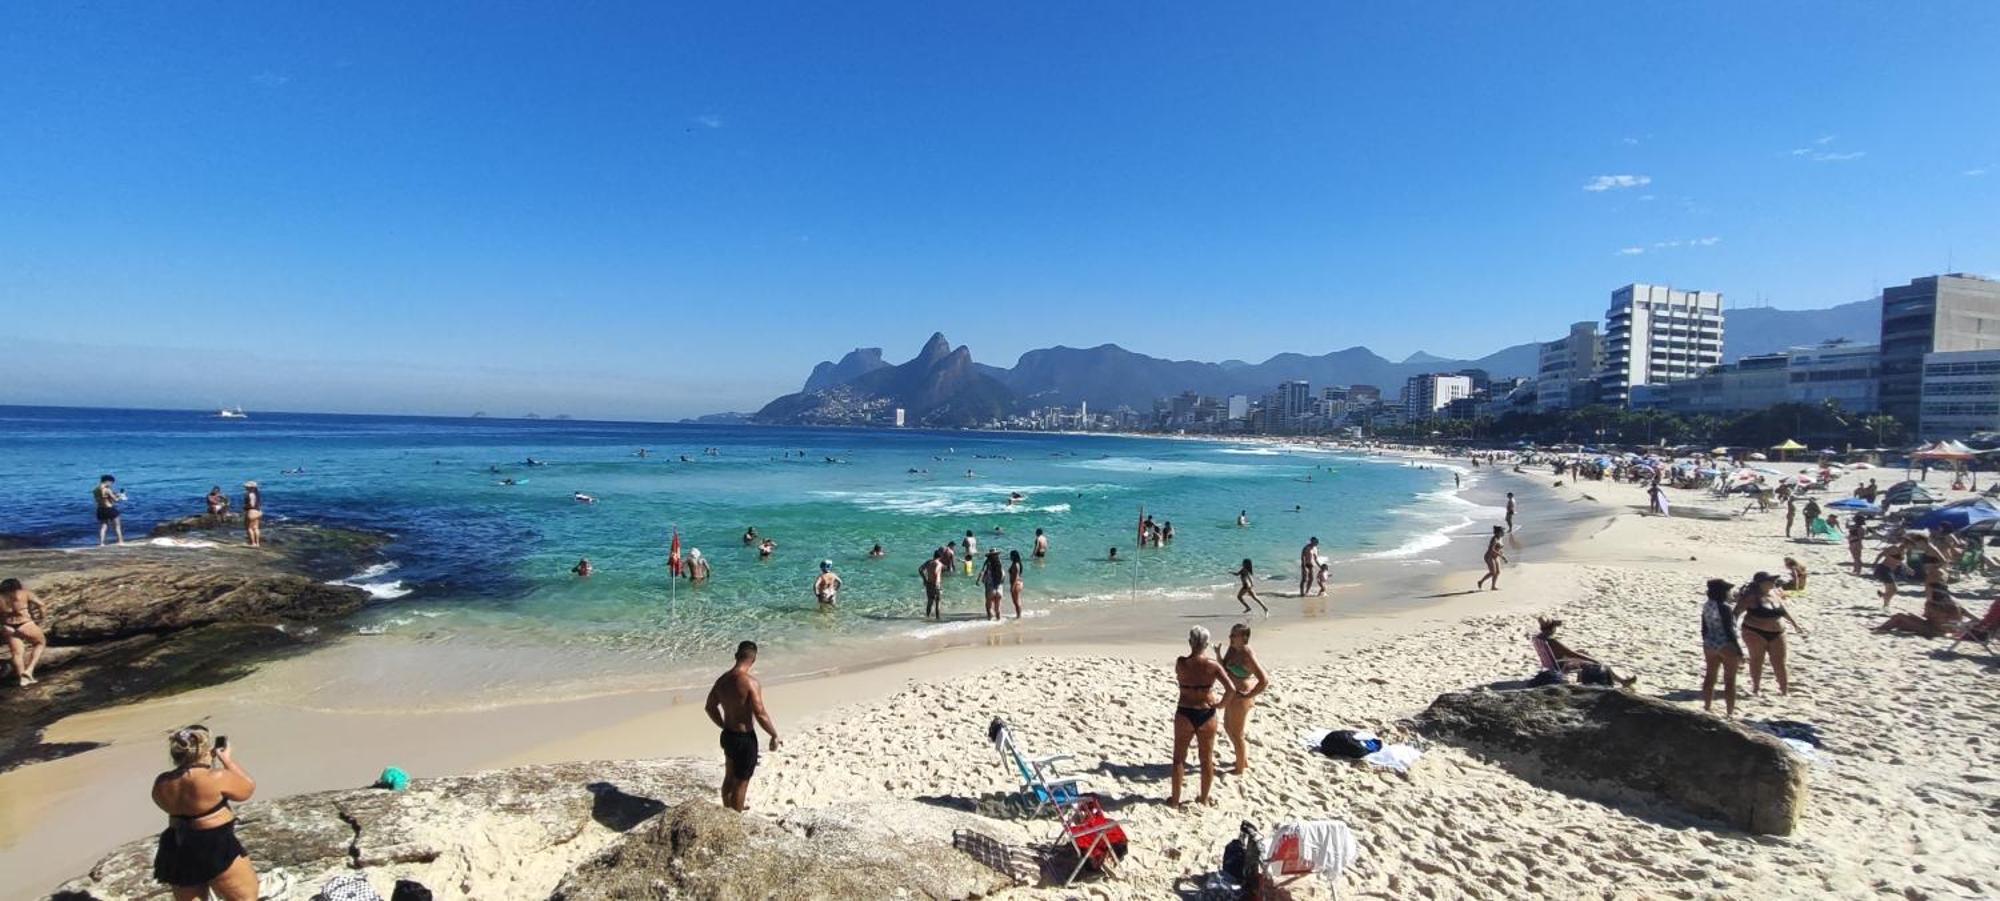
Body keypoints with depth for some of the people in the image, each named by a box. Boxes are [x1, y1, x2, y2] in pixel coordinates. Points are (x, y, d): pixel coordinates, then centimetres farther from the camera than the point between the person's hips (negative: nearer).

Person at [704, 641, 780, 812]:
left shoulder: (722, 680, -1)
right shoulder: (750, 682, -24)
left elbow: (710, 707, 11)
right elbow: (761, 715, -24)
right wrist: (774, 736, -11)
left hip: (728, 735, 7)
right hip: (745, 739, -7)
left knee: (729, 777, 24)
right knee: (741, 782, 9)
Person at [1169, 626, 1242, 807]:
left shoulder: (1180, 663, -13)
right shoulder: (1213, 665, -12)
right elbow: (1231, 689, -14)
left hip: (1185, 714, -1)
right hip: (1207, 715, 1)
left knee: (1179, 758, 15)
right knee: (1207, 759, 18)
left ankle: (1175, 799, 22)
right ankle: (1204, 798, 30)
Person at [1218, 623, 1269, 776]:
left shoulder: (1248, 656, -27)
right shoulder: (1233, 649, -1)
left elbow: (1265, 681, -30)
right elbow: (1224, 668, 10)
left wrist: (1248, 696, -20)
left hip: (1241, 698, -10)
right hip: (1233, 695, 10)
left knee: (1236, 734, 8)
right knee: (1227, 727, 25)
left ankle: (1240, 768, 28)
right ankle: (1244, 759, 43)